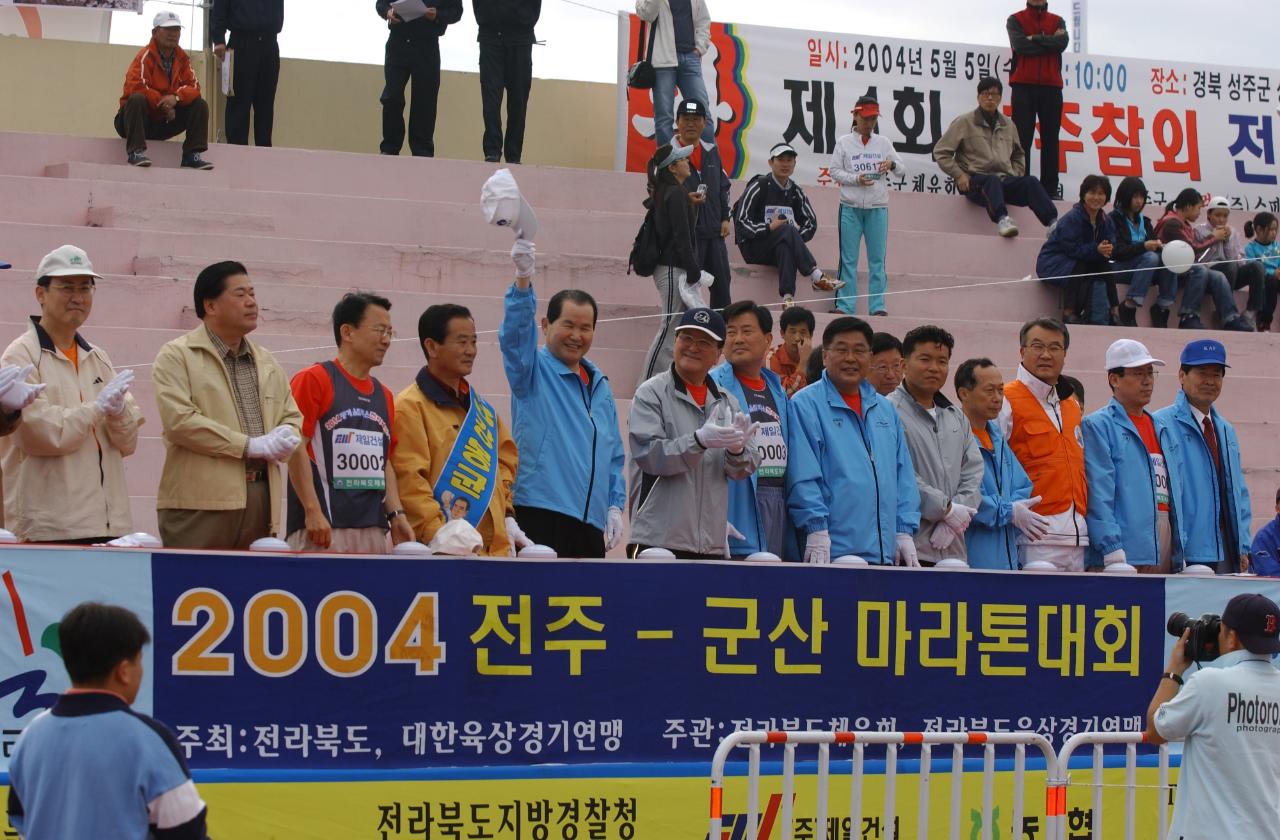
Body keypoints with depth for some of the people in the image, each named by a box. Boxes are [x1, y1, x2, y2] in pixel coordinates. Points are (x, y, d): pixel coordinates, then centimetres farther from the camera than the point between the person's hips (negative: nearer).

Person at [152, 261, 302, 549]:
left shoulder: (267, 362, 21)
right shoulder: (176, 356, 0)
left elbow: (292, 416, 24)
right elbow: (180, 421, -12)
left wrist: (284, 441, -3)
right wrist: (251, 446, -12)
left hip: (262, 500, 6)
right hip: (200, 503, -6)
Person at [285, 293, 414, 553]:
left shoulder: (384, 395, 20)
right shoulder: (313, 380, -2)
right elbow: (296, 448, -9)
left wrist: (396, 514, 10)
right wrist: (312, 511, -16)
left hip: (374, 530, 7)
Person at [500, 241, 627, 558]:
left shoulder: (600, 385, 20)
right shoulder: (535, 371, 2)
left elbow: (614, 455, 22)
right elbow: (515, 334, -18)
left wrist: (615, 506, 11)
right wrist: (523, 279, -33)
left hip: (591, 521, 6)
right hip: (541, 513, -6)